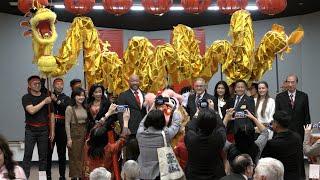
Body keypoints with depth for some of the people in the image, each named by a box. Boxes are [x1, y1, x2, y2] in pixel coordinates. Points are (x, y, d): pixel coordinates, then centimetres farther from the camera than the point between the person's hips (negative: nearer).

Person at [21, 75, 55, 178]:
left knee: (43, 156, 6)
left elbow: (51, 115, 10)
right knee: (27, 155, -4)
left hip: (44, 130, 3)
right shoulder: (26, 98, 1)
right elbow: (31, 110, -17)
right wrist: (44, 102, -13)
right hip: (31, 130, -2)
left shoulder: (46, 97, 9)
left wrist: (52, 131, 5)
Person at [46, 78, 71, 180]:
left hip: (62, 128, 1)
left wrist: (57, 101, -13)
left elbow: (68, 108, -7)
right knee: (48, 151, -1)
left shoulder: (66, 98, 11)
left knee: (62, 152, 5)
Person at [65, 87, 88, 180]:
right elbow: (67, 124, -8)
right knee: (75, 157, 2)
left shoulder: (85, 108, 8)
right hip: (75, 135, -4)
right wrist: (69, 138, -12)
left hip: (85, 134, 4)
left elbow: (88, 122, 12)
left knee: (84, 157, 6)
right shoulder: (70, 108, -6)